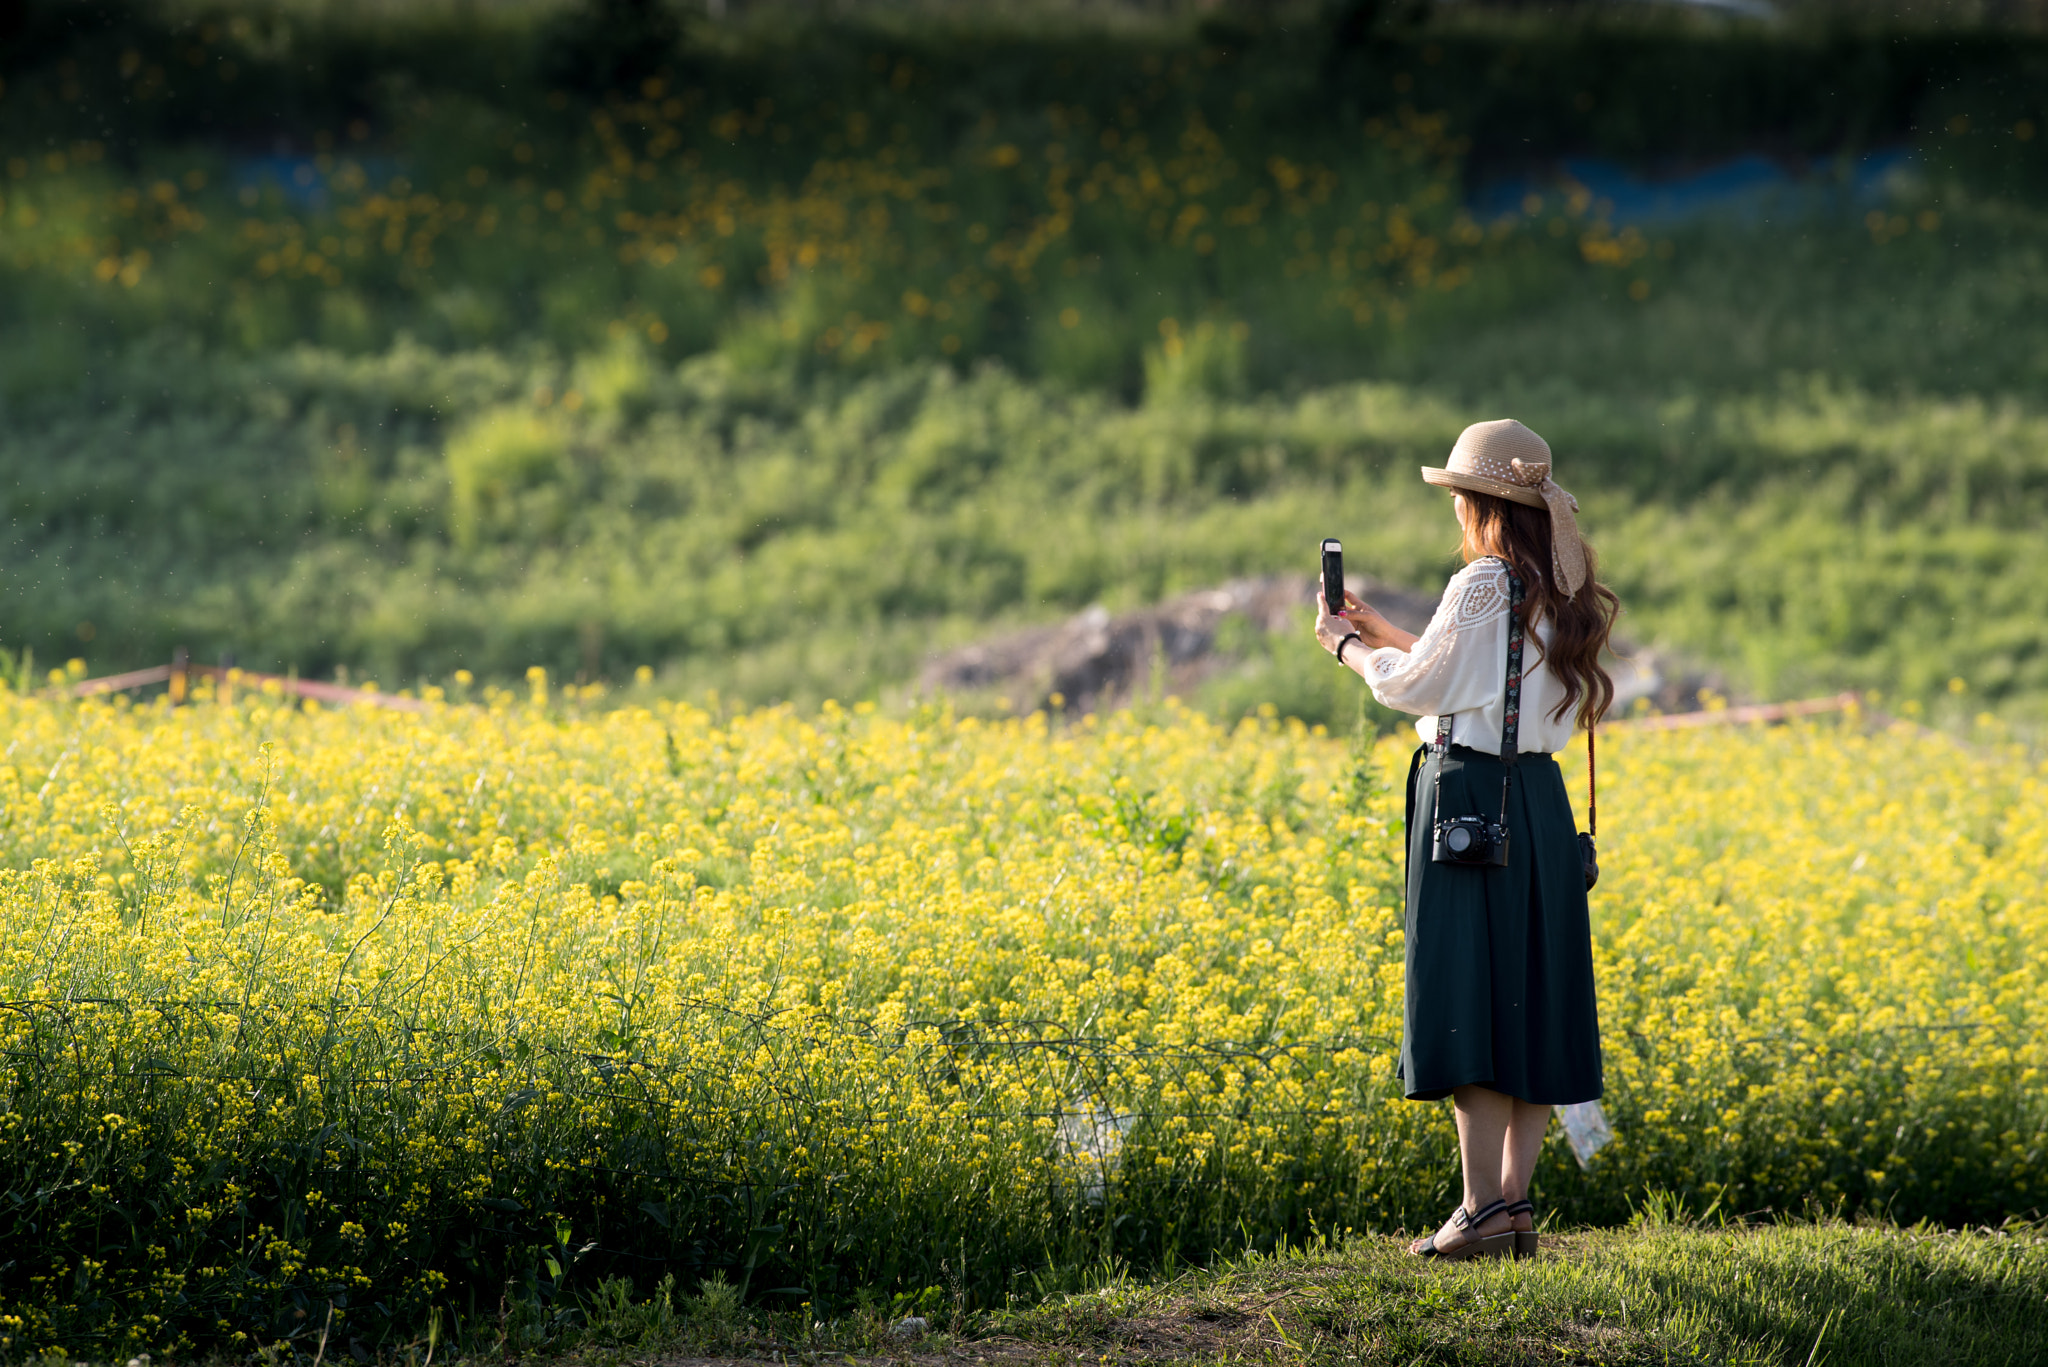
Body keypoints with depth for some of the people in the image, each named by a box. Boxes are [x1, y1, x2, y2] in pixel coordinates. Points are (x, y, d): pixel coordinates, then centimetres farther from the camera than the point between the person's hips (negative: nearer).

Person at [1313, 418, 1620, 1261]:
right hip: (1538, 798, 8)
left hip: (1470, 798, -8)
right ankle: (1516, 1200, 9)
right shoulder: (1553, 592, 12)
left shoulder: (1483, 585, -14)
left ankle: (1484, 1210, -9)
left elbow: (1416, 687, -8)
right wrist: (1382, 632, 24)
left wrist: (1347, 648, 9)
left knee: (1470, 1004, -7)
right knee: (1527, 1001, 9)